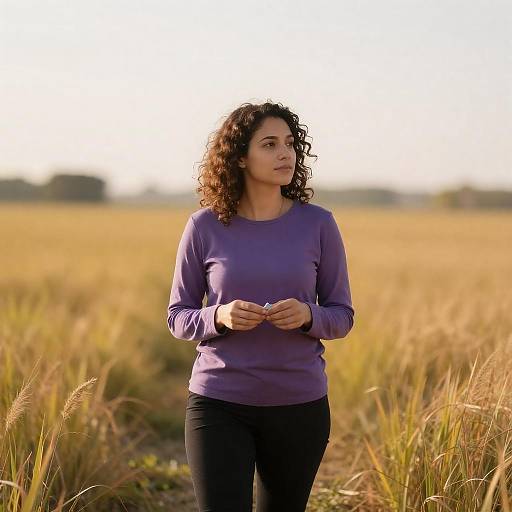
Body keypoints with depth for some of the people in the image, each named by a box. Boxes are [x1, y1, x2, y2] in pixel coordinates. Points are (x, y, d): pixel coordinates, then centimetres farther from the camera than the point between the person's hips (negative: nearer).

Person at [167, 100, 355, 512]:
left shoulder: (318, 224, -1)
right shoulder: (205, 227, -3)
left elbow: (342, 316, 5)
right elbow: (178, 317, 3)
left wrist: (306, 316, -18)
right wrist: (220, 317, -18)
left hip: (299, 404, 2)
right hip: (219, 403, -1)